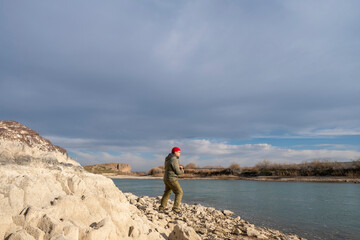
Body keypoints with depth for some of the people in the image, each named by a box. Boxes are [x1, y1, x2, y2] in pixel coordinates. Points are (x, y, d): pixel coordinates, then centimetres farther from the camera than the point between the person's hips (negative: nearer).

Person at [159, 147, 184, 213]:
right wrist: (182, 171, 5)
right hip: (171, 179, -10)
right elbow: (178, 172, -17)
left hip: (166, 179, 10)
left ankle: (162, 208, 30)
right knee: (179, 192, -5)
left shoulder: (168, 158, 13)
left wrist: (178, 167, 12)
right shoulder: (174, 160, -18)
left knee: (167, 192, 23)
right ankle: (176, 208, -10)